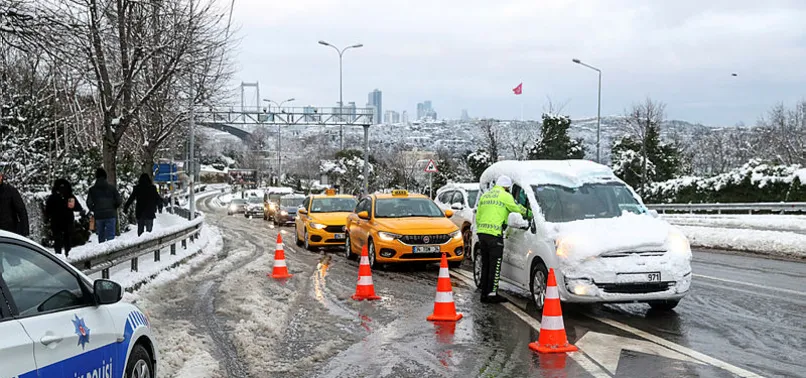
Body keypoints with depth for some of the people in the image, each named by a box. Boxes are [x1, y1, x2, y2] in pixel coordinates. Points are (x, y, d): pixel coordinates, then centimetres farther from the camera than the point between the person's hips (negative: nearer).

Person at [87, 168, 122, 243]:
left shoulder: (92, 190, 0)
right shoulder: (111, 188, -2)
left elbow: (89, 203, -3)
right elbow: (119, 201, -4)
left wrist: (94, 210, 15)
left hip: (98, 216, 1)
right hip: (111, 215, -1)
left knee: (101, 236, 12)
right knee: (110, 236, -2)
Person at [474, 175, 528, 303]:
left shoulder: (484, 196, 20)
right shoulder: (505, 196, -3)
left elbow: (478, 216, 21)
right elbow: (517, 208, 1)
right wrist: (527, 213, 18)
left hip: (482, 233, 8)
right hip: (494, 235, -8)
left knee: (486, 264, 13)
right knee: (495, 265, -3)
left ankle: (484, 293, 16)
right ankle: (492, 294, -5)